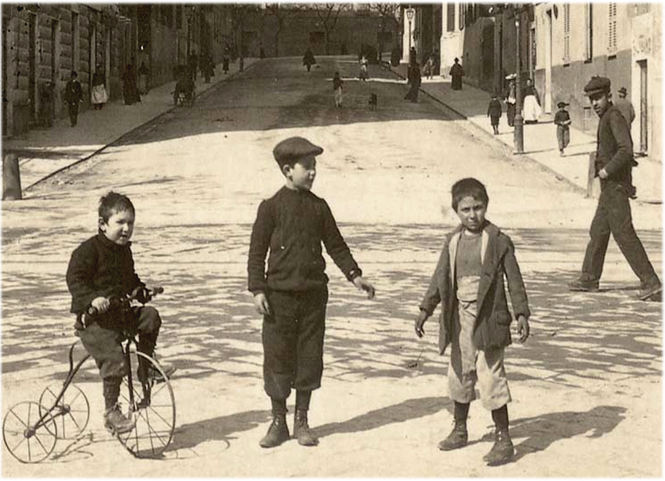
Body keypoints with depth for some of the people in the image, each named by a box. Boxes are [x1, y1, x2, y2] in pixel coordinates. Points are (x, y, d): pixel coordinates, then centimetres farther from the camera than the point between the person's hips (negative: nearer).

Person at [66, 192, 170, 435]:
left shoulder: (124, 250, 12)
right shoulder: (88, 250, -14)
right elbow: (75, 279, -20)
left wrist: (139, 289, 8)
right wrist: (92, 298, -35)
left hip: (121, 312, 8)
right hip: (94, 319, -7)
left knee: (151, 316, -10)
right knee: (114, 362, -17)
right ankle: (111, 412, -5)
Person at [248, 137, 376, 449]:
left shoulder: (318, 207, 7)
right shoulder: (271, 207, -2)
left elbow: (336, 245, 13)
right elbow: (257, 251, -2)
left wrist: (354, 276, 2)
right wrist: (257, 289, -10)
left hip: (313, 294, 3)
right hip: (279, 295, -3)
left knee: (310, 357, 6)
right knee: (277, 356, 1)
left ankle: (301, 422, 20)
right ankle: (278, 422, 15)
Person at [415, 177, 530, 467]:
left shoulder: (498, 241, -8)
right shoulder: (452, 242, 7)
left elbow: (514, 280, -7)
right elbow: (441, 278, 13)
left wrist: (522, 314, -13)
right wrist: (426, 309, 10)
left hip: (488, 320, -6)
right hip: (459, 319, 6)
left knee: (490, 378, -7)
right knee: (459, 375, 16)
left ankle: (503, 440, 3)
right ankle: (460, 430, 33)